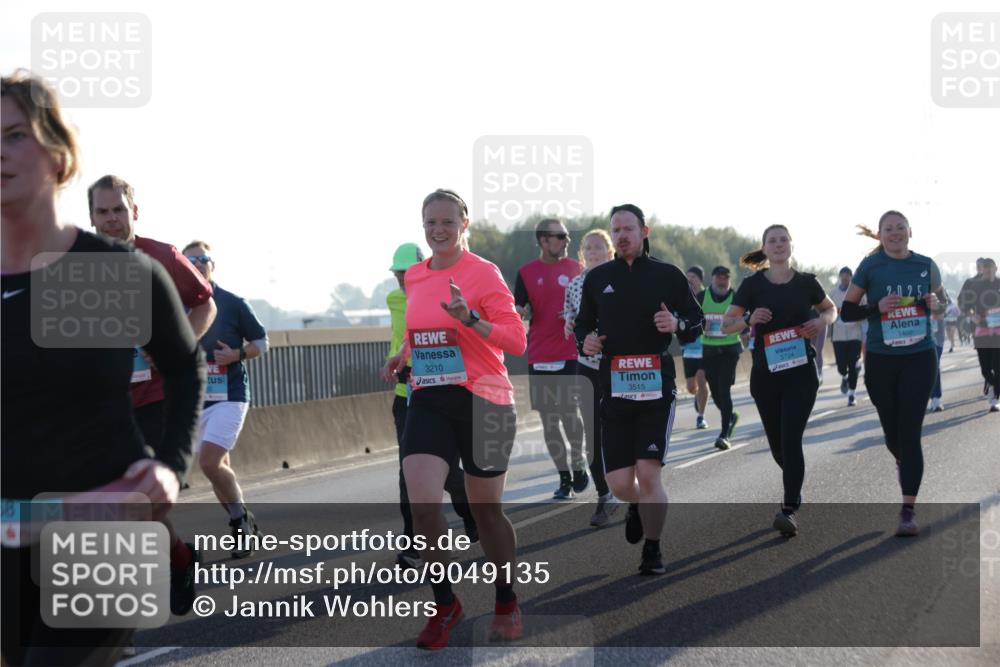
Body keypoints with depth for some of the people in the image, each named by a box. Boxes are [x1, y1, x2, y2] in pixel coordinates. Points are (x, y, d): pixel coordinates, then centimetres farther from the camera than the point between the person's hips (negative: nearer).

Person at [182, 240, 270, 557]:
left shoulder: (233, 303, -3)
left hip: (229, 395, -5)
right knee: (218, 467, 9)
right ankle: (244, 524, 24)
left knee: (209, 461, -19)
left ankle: (241, 519, 1)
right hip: (195, 398, 5)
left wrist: (237, 355, -14)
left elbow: (261, 342, 4)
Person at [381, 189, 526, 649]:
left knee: (486, 509, 7)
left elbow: (516, 339, -13)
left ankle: (507, 605, 28)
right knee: (422, 504, -13)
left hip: (481, 399, -4)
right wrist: (403, 355, 11)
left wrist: (469, 319, -26)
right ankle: (444, 603, 6)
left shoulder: (483, 273, -8)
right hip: (428, 400, 4)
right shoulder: (414, 277, 9)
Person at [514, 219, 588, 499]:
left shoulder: (575, 268, 5)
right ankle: (564, 477, 14)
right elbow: (519, 311, 5)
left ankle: (579, 463, 17)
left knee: (569, 411, -7)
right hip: (539, 357, 1)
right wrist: (518, 312, -18)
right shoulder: (527, 272, 5)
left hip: (571, 354, -1)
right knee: (548, 418, 4)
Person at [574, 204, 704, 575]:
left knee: (648, 474, -13)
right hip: (614, 389, 2)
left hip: (656, 387, -2)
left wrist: (678, 325, -12)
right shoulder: (597, 278, 10)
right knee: (619, 483, 1)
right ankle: (637, 506, 39)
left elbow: (696, 324, 9)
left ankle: (653, 551, 7)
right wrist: (584, 341, -3)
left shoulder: (668, 275, 3)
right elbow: (582, 324, 19)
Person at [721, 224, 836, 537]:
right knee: (777, 444, 10)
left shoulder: (806, 282, 2)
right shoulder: (752, 285, 1)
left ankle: (790, 510, -16)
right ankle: (794, 484, 41)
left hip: (801, 373, -2)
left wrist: (821, 321, -5)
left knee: (791, 439, -14)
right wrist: (749, 320, -21)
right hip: (765, 373, 2)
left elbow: (831, 309, 18)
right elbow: (726, 325, 0)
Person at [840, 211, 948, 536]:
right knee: (892, 430, 12)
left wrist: (935, 304, -7)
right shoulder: (870, 266, -4)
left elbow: (943, 302, 16)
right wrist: (876, 308, -19)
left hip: (919, 357, 0)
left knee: (910, 431, -8)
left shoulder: (926, 265, 1)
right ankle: (904, 464, 49)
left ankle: (908, 511, -7)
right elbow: (847, 311, -1)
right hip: (881, 359, 0)